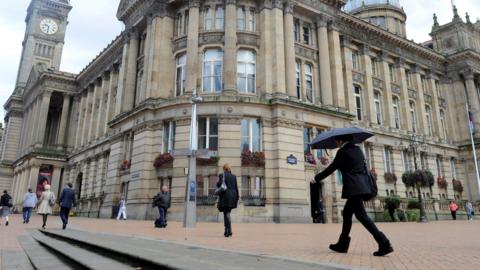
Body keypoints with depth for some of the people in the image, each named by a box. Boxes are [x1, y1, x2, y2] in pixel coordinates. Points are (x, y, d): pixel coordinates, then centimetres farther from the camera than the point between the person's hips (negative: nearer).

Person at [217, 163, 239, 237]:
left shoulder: (222, 175, -4)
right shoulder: (234, 176, 10)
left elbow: (220, 185, -16)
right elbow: (236, 187, 8)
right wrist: (237, 197, 11)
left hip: (225, 196, -5)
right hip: (233, 196, 5)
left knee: (227, 213, -3)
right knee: (227, 212, 15)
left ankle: (229, 231, -10)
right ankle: (226, 230, 16)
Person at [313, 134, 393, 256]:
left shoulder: (342, 152, -7)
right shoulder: (358, 149, 16)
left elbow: (331, 168, -3)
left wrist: (317, 178, 7)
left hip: (354, 188, -9)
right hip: (362, 185, 9)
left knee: (361, 216, -7)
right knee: (347, 212, 16)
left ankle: (384, 244, -13)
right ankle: (342, 244, 22)